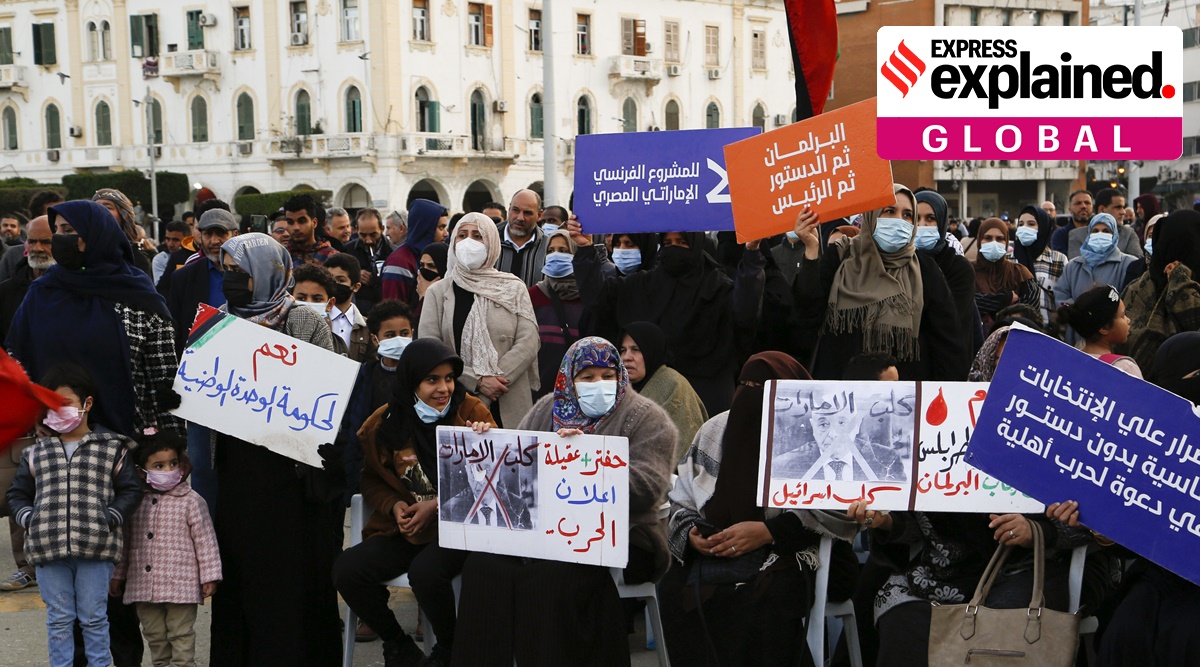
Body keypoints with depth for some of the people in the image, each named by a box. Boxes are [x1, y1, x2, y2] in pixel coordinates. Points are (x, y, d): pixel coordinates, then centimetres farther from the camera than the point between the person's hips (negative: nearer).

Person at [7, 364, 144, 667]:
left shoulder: (111, 449, 6)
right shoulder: (36, 453, 13)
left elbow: (130, 490, 5)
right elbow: (18, 493, 18)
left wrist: (110, 519, -8)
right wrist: (29, 520, 0)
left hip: (95, 550, -2)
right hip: (48, 548, 2)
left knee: (94, 617, 5)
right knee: (58, 619, 8)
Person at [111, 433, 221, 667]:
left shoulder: (191, 501, -4)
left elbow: (205, 540, -3)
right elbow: (125, 540, 17)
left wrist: (209, 576, -6)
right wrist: (117, 575, 18)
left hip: (180, 586, -4)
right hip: (143, 585, 5)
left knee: (181, 635, 1)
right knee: (154, 635, 14)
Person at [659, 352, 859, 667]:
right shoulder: (715, 430, 13)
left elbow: (840, 512, -13)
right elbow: (680, 501, 17)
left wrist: (767, 531, -19)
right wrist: (690, 533, -5)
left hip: (783, 558, -4)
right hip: (706, 556, 4)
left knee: (769, 598, -32)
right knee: (674, 588, -20)